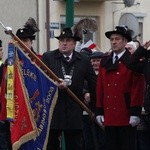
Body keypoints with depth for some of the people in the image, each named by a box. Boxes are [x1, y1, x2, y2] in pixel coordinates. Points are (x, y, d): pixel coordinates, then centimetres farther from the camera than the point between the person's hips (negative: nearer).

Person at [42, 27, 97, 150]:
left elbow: (94, 83, 6)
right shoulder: (48, 57, 3)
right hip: (52, 110, -1)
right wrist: (54, 84, -26)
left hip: (74, 111, 1)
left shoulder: (84, 60, 7)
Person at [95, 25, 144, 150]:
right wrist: (99, 111, 7)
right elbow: (100, 88, 13)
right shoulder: (104, 62, 13)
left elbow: (138, 88, -8)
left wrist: (135, 112, -13)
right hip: (109, 117, 5)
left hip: (127, 117, -5)